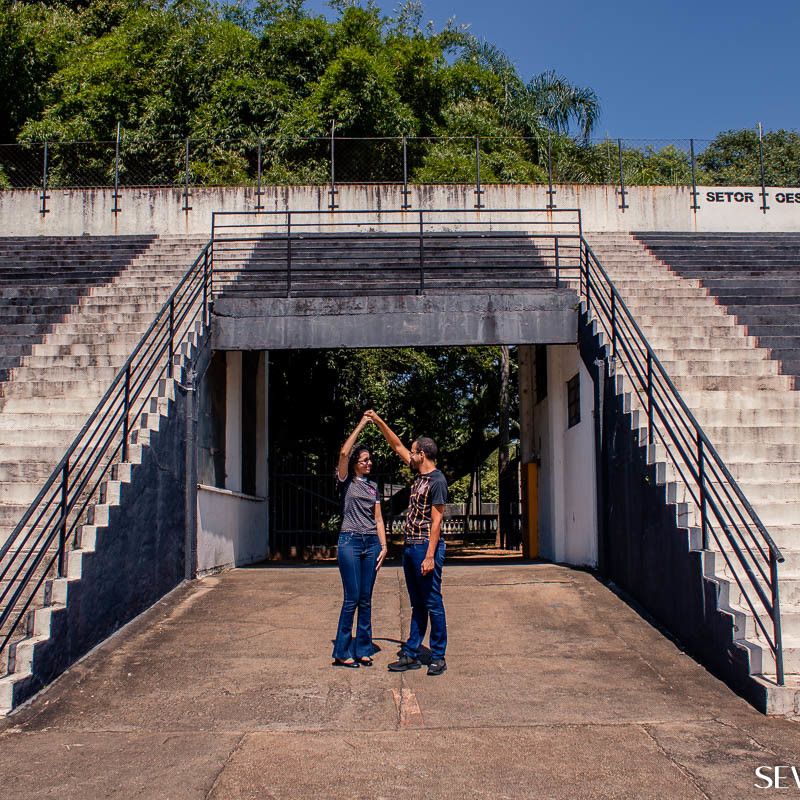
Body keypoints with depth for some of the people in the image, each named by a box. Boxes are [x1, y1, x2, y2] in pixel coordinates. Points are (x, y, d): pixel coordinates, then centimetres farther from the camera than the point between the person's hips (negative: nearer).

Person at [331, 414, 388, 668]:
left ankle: (363, 650, 15)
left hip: (371, 543, 5)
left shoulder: (373, 486, 16)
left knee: (365, 599, 7)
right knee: (352, 598, -5)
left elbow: (378, 518, 15)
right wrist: (361, 424, -10)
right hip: (350, 541, -5)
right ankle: (342, 652, 4)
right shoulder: (346, 481, 2)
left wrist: (384, 545, 5)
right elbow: (344, 452, -15)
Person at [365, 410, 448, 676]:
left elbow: (436, 520, -17)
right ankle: (411, 654, 17)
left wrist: (430, 555, -21)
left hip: (426, 547, -9)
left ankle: (438, 657, 5)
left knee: (433, 603, -2)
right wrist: (378, 422, 21)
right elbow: (397, 446, 23)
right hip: (410, 546, 9)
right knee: (417, 604, 12)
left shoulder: (437, 480, -12)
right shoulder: (419, 474, 13)